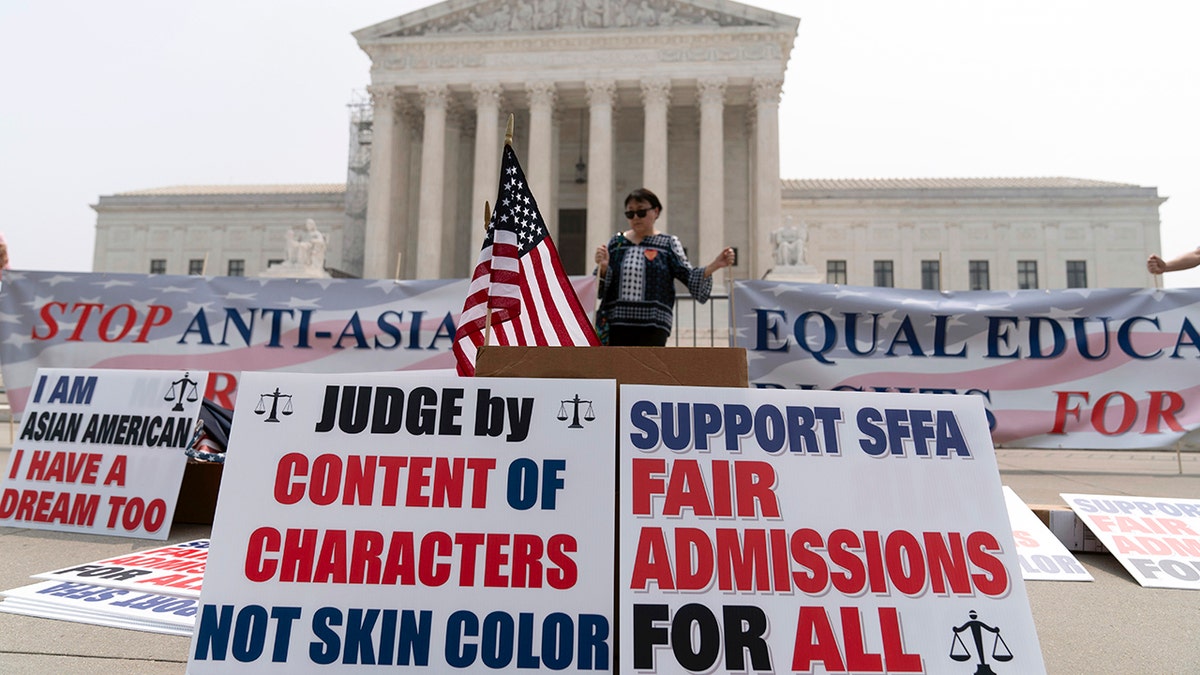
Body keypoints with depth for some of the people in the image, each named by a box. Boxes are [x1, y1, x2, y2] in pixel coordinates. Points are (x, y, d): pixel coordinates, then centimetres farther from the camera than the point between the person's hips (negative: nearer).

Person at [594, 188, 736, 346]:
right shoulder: (616, 242, 10)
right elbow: (601, 285, 7)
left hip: (653, 325, -2)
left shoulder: (668, 243, 4)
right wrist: (603, 267, -14)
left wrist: (715, 265, -20)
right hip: (617, 322, 3)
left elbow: (689, 276, -5)